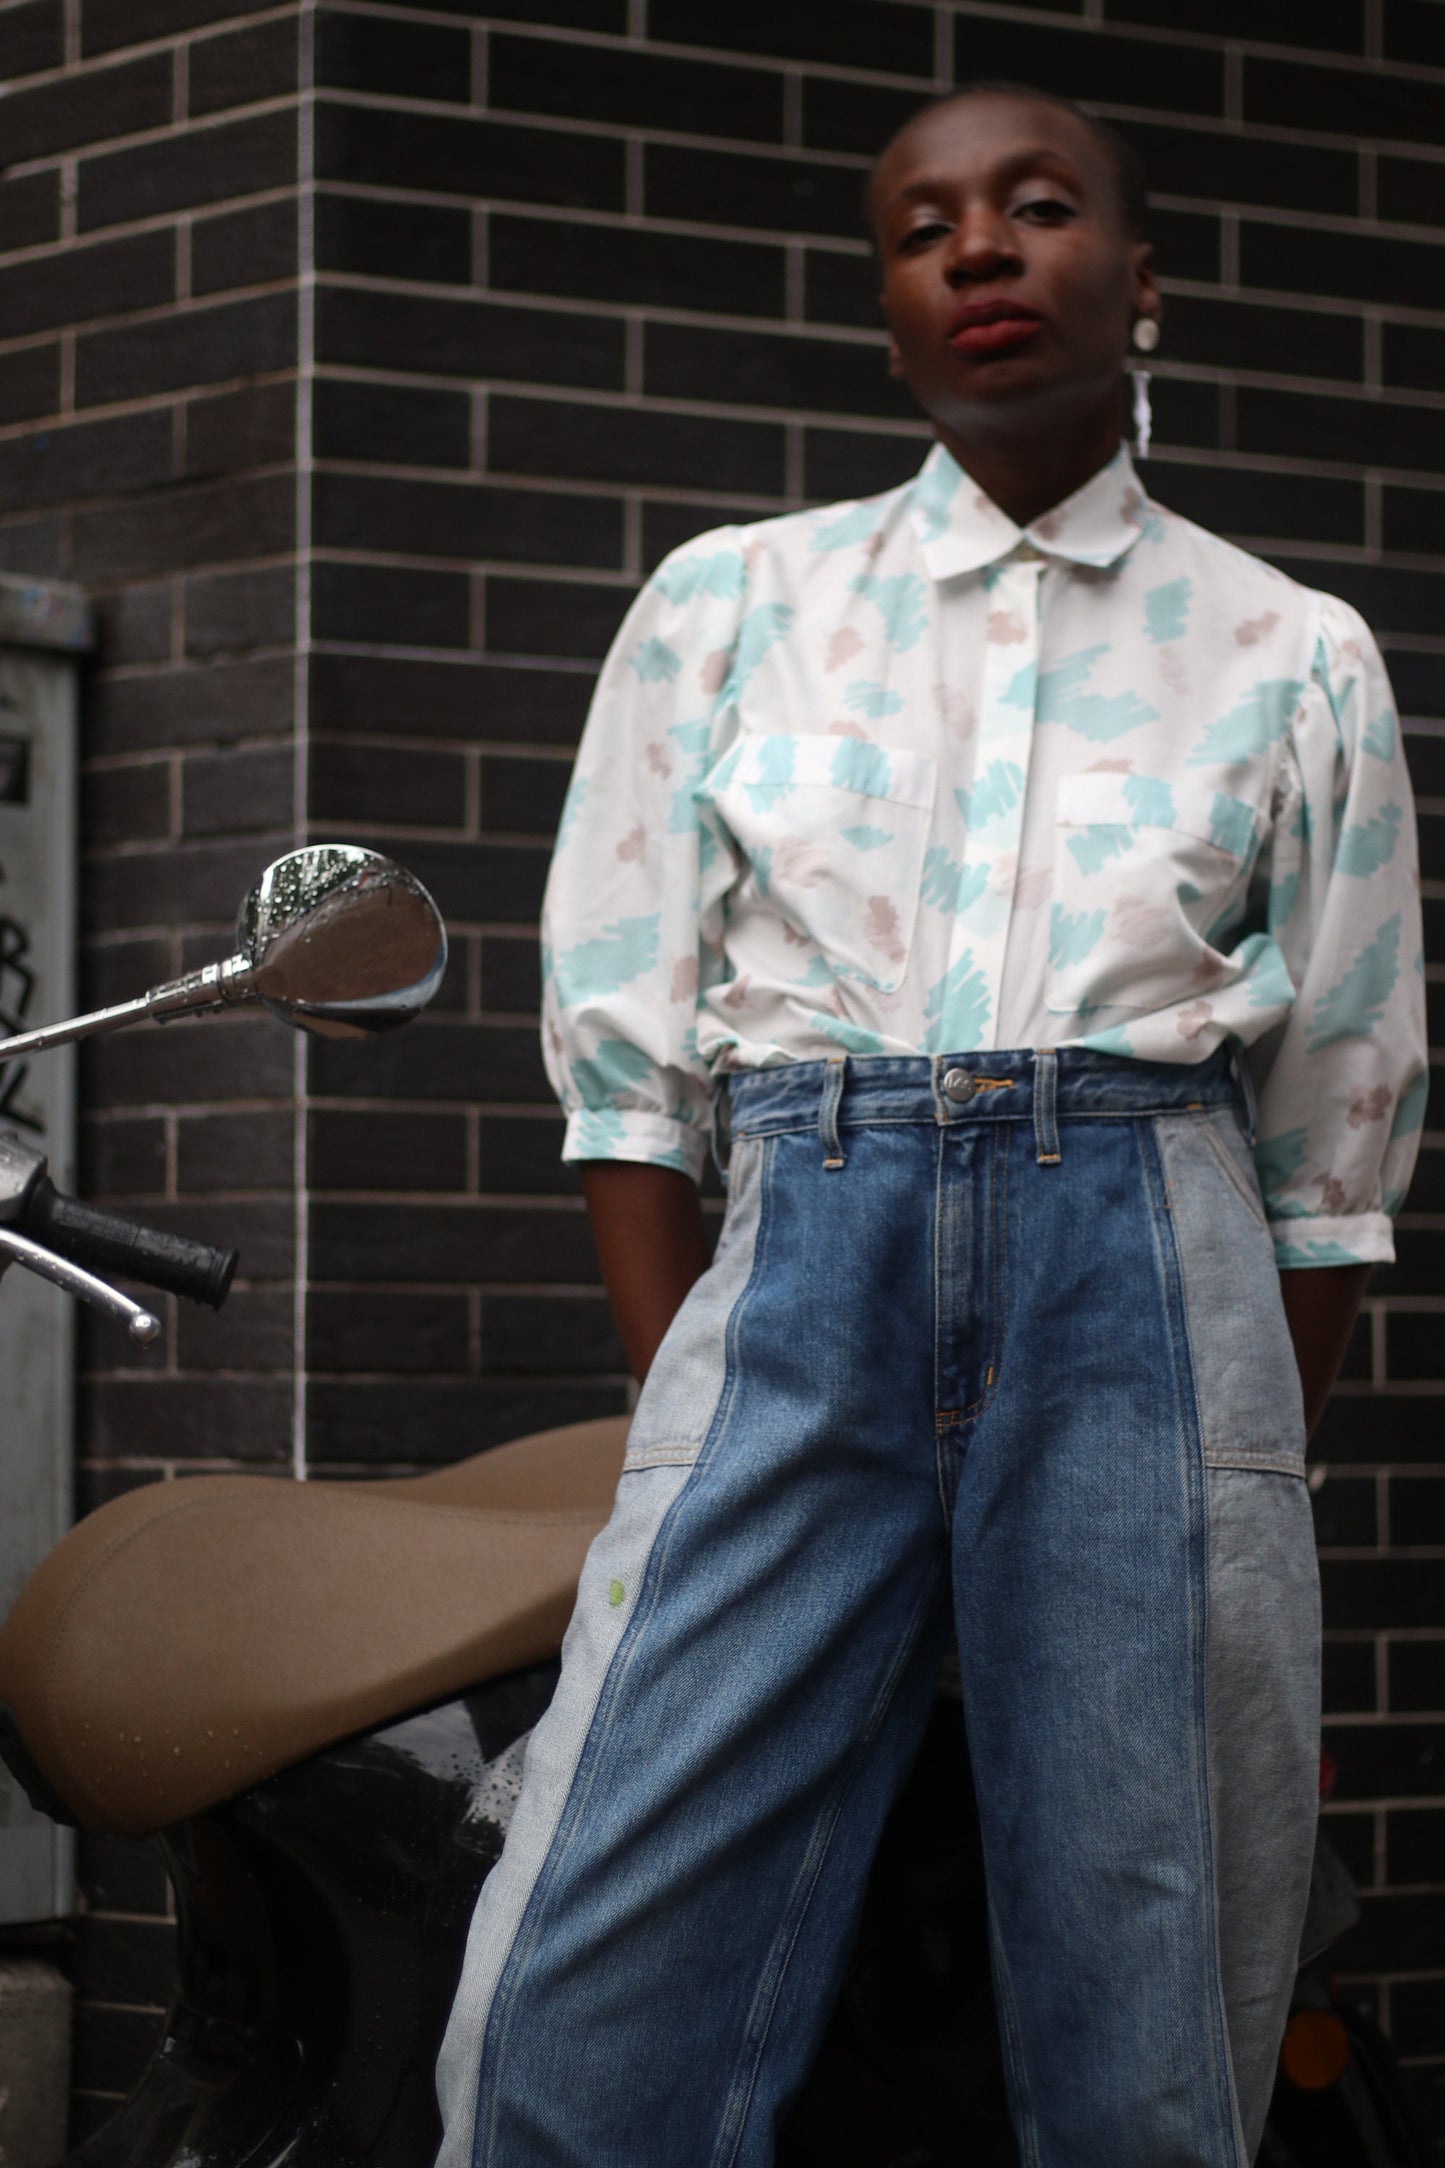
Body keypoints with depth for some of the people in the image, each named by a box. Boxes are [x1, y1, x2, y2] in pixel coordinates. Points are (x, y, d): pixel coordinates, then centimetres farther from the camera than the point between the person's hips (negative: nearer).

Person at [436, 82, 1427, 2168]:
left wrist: (1258, 1501, 5)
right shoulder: (728, 607, 16)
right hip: (806, 1268, 1)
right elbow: (624, 1052, 10)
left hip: (1148, 1282, 0)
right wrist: (688, 1414, 0)